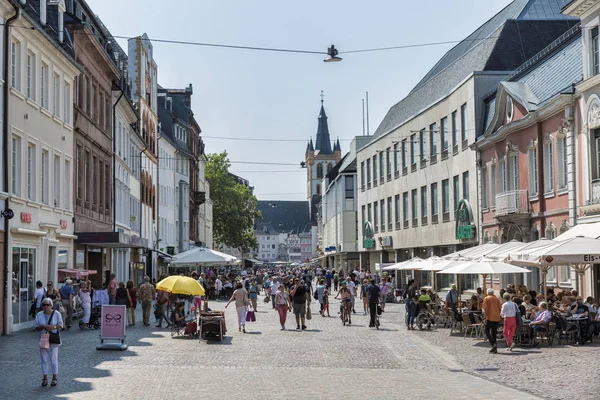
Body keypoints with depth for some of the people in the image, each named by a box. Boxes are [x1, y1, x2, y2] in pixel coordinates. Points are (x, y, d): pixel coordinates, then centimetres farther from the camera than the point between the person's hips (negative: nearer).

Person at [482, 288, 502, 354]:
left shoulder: (486, 298, -4)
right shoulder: (496, 299, 10)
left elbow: (485, 309, -10)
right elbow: (500, 308, 10)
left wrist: (485, 317, -8)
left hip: (490, 318, -5)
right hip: (497, 318, 5)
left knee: (487, 332, 3)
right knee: (494, 333, 12)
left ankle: (493, 344, -15)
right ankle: (495, 348, 9)